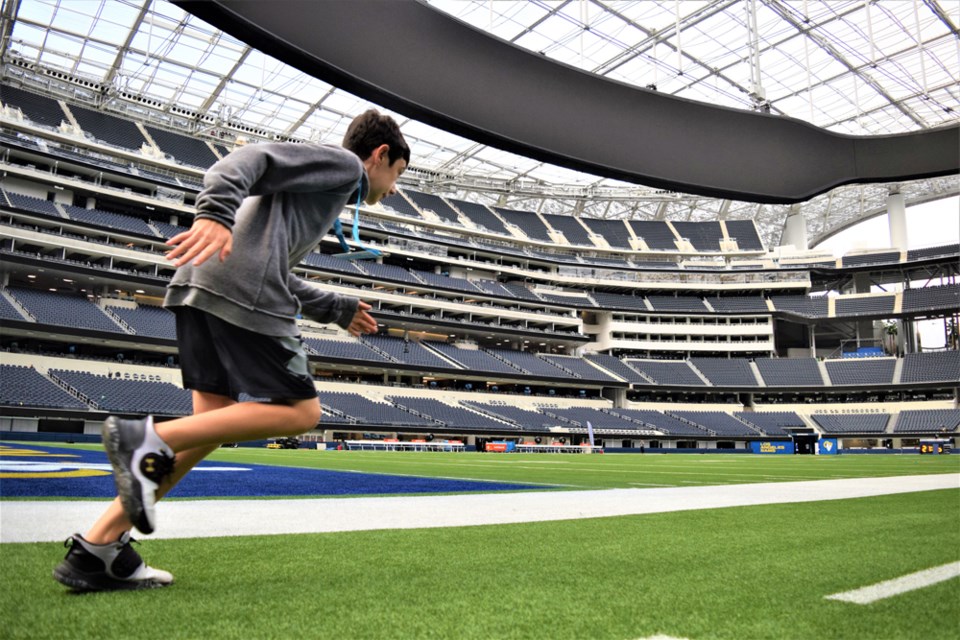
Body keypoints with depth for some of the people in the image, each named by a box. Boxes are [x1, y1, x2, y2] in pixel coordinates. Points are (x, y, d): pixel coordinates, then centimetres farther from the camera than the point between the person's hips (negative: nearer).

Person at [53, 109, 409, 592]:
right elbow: (256, 157, -10)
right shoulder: (343, 162, 8)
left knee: (214, 418, 7)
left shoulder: (327, 181, 36)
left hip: (201, 286, 10)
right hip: (241, 292, -10)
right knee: (301, 412, -3)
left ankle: (96, 550, 7)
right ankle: (148, 439, -12)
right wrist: (216, 211, -27)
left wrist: (338, 309, 35)